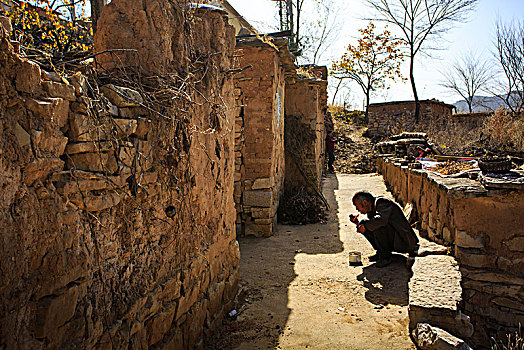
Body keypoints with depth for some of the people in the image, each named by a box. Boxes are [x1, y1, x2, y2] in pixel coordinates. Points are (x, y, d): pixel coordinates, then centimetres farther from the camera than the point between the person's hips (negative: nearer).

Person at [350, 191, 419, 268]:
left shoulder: (381, 202, -17)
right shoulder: (371, 209, 9)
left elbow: (381, 219, -37)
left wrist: (365, 226, -24)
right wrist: (357, 222, 4)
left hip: (403, 241, -9)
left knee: (378, 227, -32)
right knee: (363, 222, 0)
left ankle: (386, 257, -12)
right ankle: (380, 252, 8)